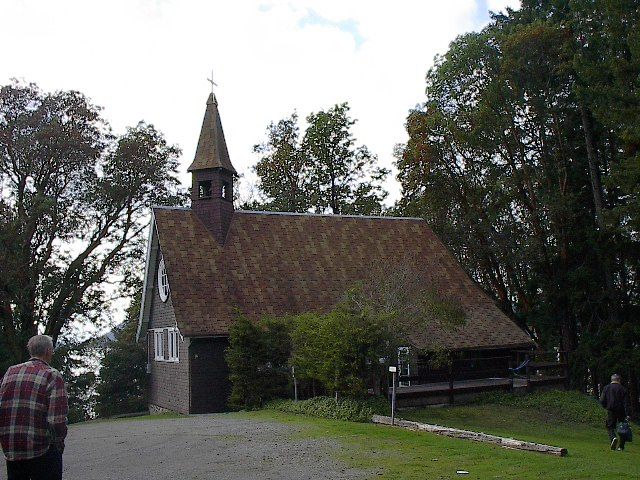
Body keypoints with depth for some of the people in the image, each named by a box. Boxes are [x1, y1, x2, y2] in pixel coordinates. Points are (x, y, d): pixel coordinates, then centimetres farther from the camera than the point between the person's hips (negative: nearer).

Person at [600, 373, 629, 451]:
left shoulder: (606, 388, 1)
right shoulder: (622, 389, -2)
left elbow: (602, 401, -1)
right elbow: (625, 403, -6)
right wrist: (626, 414, -7)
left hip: (611, 411, 0)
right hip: (621, 411, 0)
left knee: (610, 427, 7)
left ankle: (613, 437, -24)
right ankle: (621, 446, 10)